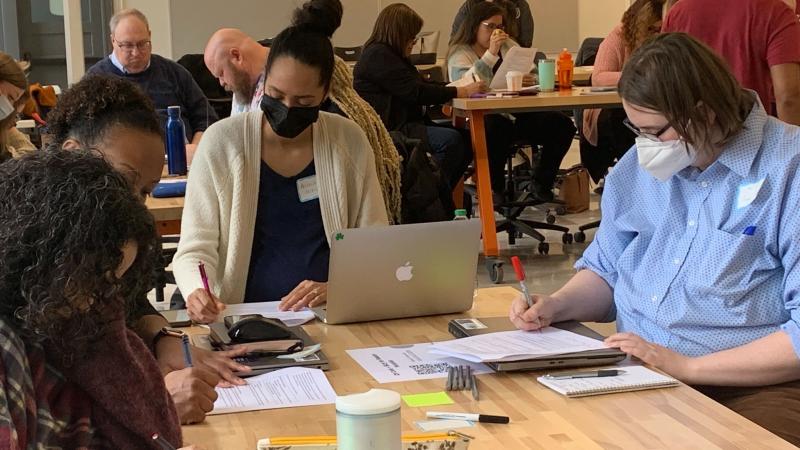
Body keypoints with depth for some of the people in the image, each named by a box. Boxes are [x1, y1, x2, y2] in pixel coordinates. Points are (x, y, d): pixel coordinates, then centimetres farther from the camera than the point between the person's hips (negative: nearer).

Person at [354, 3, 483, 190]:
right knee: (450, 140, -26)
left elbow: (423, 84, 21)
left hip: (404, 124, 11)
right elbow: (415, 92, -18)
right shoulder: (378, 56, -12)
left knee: (466, 139, -3)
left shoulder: (390, 55, 21)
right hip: (388, 131, -11)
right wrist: (462, 92, -14)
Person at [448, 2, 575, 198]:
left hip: (517, 114, 6)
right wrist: (491, 54, -20)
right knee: (495, 130, -40)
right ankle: (496, 190, -18)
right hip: (483, 119, -6)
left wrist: (530, 79, -5)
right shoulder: (459, 53, 2)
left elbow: (532, 73, 20)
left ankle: (542, 185, 2)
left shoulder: (508, 45, 21)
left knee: (562, 125, -14)